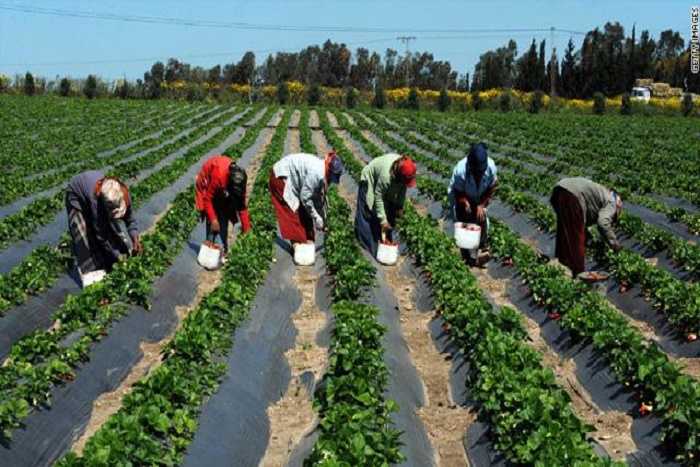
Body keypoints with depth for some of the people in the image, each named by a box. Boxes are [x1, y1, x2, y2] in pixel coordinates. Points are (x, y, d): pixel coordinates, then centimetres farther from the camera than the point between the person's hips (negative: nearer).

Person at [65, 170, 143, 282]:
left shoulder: (123, 194, -32)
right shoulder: (96, 200, -44)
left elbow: (129, 220, -12)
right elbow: (102, 235, -35)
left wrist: (135, 238, -26)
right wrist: (118, 256, -31)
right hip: (76, 194, -5)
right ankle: (91, 273, -15)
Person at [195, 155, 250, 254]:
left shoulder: (240, 180, -27)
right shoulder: (219, 176, -43)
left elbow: (242, 206, -16)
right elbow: (208, 198, -29)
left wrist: (246, 229, -14)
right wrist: (213, 219, -32)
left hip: (223, 188, 5)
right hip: (208, 184, -4)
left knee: (224, 217, 0)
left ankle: (224, 249, 8)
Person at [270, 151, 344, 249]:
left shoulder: (322, 175, -3)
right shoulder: (316, 173, -31)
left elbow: (319, 198, 9)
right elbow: (305, 197, -27)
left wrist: (323, 220, 13)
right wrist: (316, 217, -18)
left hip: (292, 180, 9)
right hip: (281, 176, -9)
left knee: (304, 211, 8)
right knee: (293, 213, -11)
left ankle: (309, 241, 13)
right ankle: (297, 244, -9)